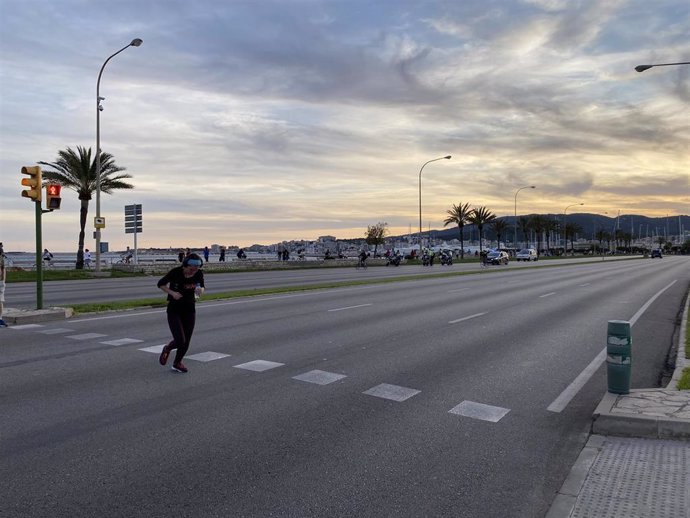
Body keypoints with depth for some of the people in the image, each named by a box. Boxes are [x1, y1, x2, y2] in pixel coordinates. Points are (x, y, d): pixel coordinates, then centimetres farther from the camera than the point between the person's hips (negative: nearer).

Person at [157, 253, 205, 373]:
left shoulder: (199, 274, -10)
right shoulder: (176, 272, -20)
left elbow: (201, 286, 7)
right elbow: (161, 284, -6)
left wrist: (201, 290, -17)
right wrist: (172, 293, -21)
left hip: (190, 310, 4)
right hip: (174, 310, -4)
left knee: (186, 341, 7)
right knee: (180, 341, -13)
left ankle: (177, 363, 34)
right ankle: (167, 349, 22)